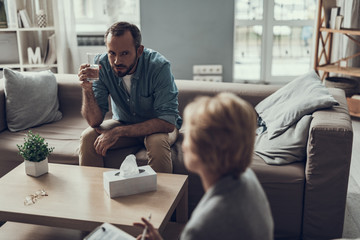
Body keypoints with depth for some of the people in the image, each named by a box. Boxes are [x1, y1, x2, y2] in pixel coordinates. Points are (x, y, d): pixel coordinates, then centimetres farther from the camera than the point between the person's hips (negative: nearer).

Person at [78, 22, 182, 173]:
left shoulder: (159, 66, -28)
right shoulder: (101, 65, -18)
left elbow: (167, 123, -31)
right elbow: (95, 121, -18)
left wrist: (118, 132, -33)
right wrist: (87, 89, -37)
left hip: (157, 125, -3)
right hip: (123, 123, 3)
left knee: (157, 142, -33)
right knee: (88, 138, -19)